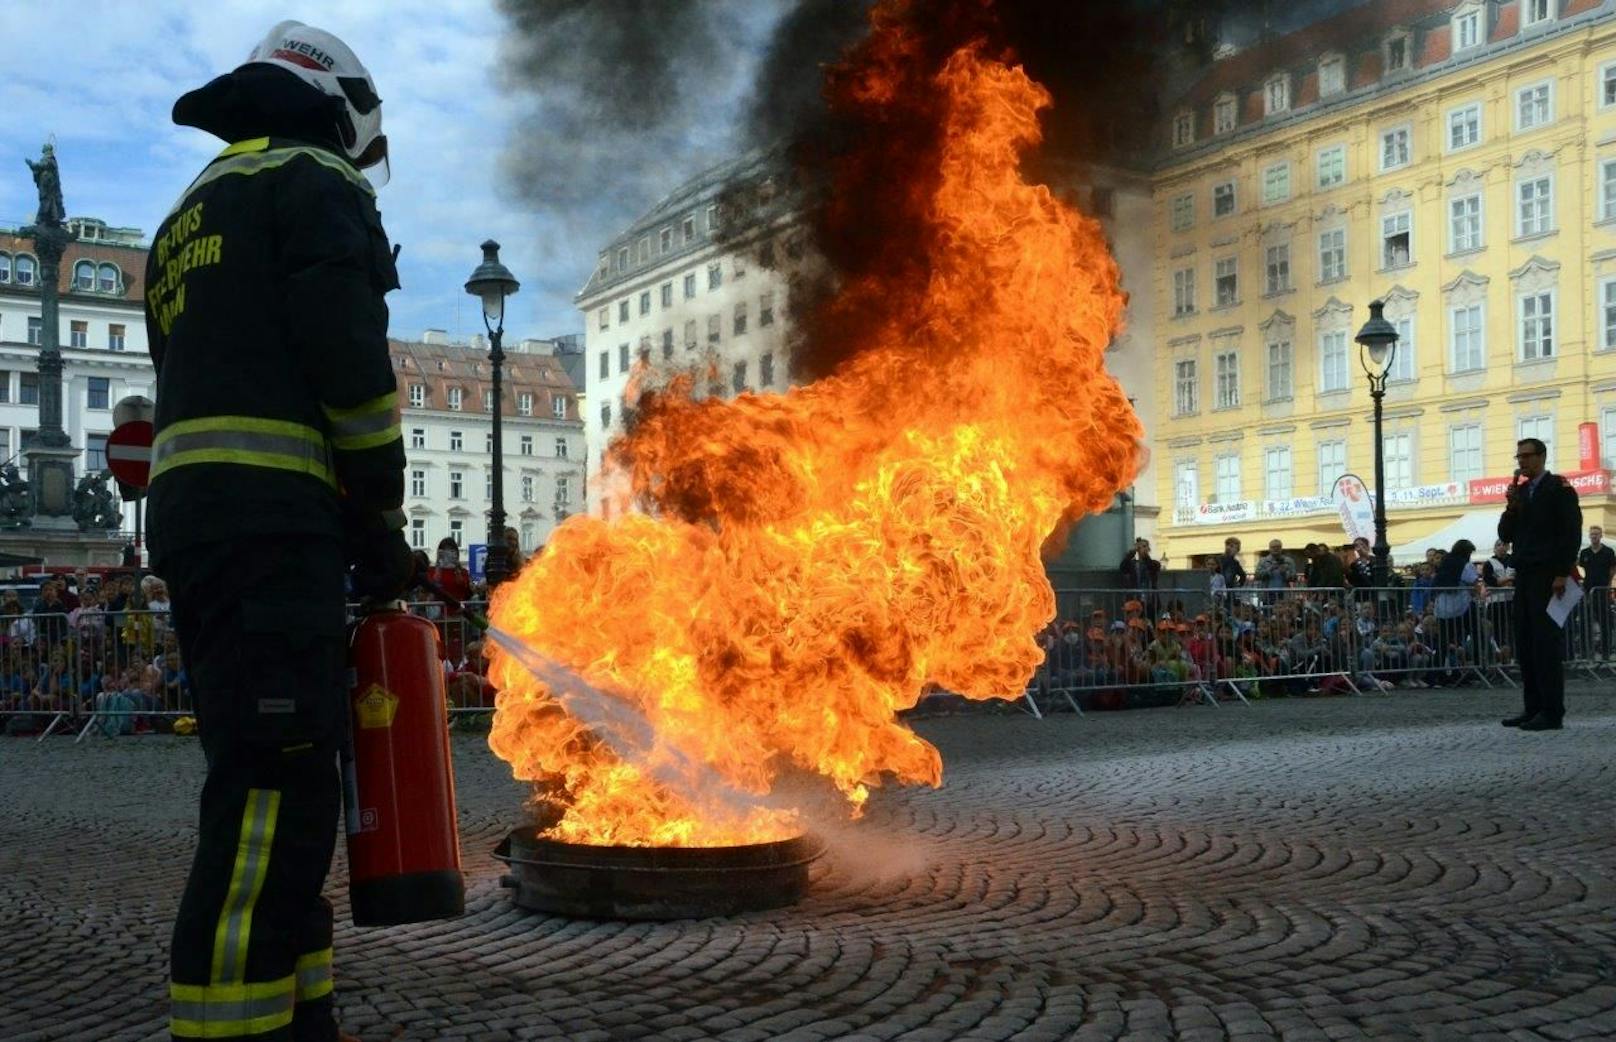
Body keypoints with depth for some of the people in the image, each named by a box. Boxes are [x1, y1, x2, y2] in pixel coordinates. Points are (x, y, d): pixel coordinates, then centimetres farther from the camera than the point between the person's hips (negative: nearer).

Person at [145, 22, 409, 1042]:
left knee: (269, 791, 12)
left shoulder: (187, 219, 30)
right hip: (271, 516, -9)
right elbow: (349, 357, -12)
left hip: (190, 511, 9)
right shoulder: (313, 182, 2)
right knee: (279, 794, -13)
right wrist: (384, 521, -5)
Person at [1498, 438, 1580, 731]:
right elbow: (1505, 534, 14)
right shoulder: (1520, 491, 17)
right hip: (1524, 575, 7)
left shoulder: (1559, 488, -3)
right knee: (1524, 645, 7)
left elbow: (1571, 533, -10)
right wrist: (1511, 506, -2)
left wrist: (1562, 574, -17)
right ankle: (1532, 708, 12)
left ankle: (1552, 712, -5)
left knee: (1546, 644, -8)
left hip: (1547, 577, -7)